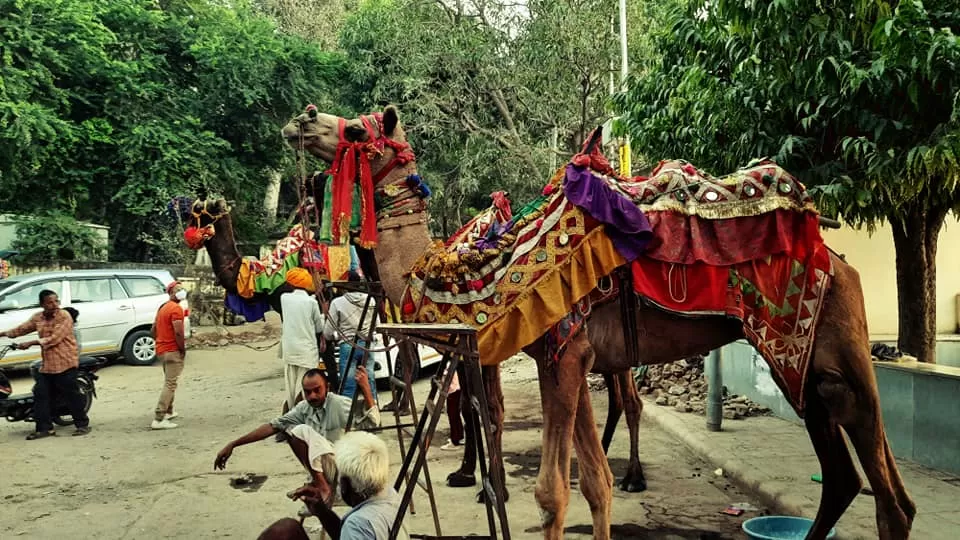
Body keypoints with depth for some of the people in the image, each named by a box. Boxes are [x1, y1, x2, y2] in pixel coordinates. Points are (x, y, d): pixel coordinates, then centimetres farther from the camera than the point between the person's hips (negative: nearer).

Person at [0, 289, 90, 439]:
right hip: (46, 364, 7)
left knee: (72, 395, -2)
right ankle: (44, 428, 13)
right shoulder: (38, 318, 9)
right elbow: (22, 328, 22)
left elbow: (54, 338, -19)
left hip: (65, 363, -7)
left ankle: (83, 424, 8)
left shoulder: (64, 317, -12)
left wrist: (31, 343, -18)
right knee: (41, 394, 6)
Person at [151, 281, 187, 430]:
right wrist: (183, 349, -13)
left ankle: (168, 412, 33)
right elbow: (178, 332, -23)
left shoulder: (163, 307, 16)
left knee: (169, 382, 24)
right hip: (172, 351, -10)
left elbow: (153, 329, 20)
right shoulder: (176, 308, -15)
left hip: (162, 350, 10)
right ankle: (158, 420, -15)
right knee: (170, 384, -10)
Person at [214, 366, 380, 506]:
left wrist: (366, 390, -46)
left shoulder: (340, 404, -16)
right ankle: (319, 484, -2)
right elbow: (273, 426, 3)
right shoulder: (304, 407, 4)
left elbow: (372, 423, -30)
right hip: (323, 471, 7)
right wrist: (233, 445, -1)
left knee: (302, 431, -19)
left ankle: (323, 487, -14)